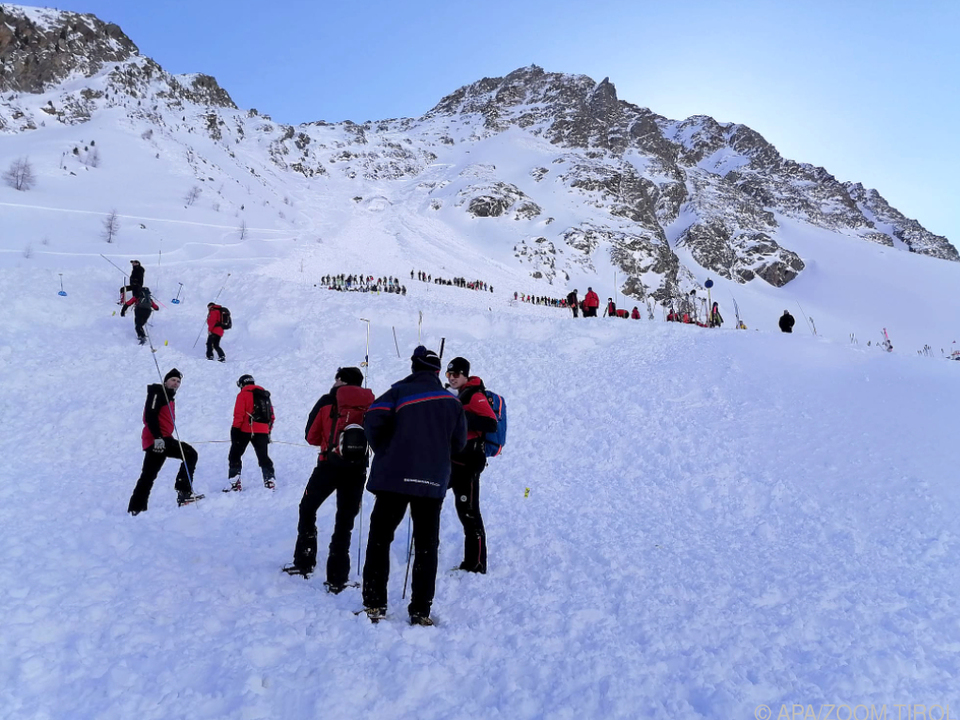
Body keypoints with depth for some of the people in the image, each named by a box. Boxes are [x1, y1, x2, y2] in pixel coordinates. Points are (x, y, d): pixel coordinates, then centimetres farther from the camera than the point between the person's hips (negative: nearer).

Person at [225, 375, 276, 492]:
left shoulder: (243, 394, 0)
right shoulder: (265, 395, 17)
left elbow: (239, 414, -10)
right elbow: (271, 416, 16)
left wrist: (235, 429, -9)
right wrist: (268, 431, 22)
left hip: (245, 430, -5)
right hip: (262, 432, 5)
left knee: (235, 455, 6)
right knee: (263, 457, 12)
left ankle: (235, 482, -1)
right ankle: (270, 479, 1)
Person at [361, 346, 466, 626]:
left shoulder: (400, 391, -1)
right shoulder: (451, 401, 10)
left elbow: (373, 421, -13)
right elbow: (459, 442, 12)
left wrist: (384, 452, 4)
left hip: (394, 476, -2)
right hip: (434, 481, 3)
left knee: (379, 538, 8)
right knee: (426, 545, 9)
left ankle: (374, 605, 8)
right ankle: (421, 611, 9)